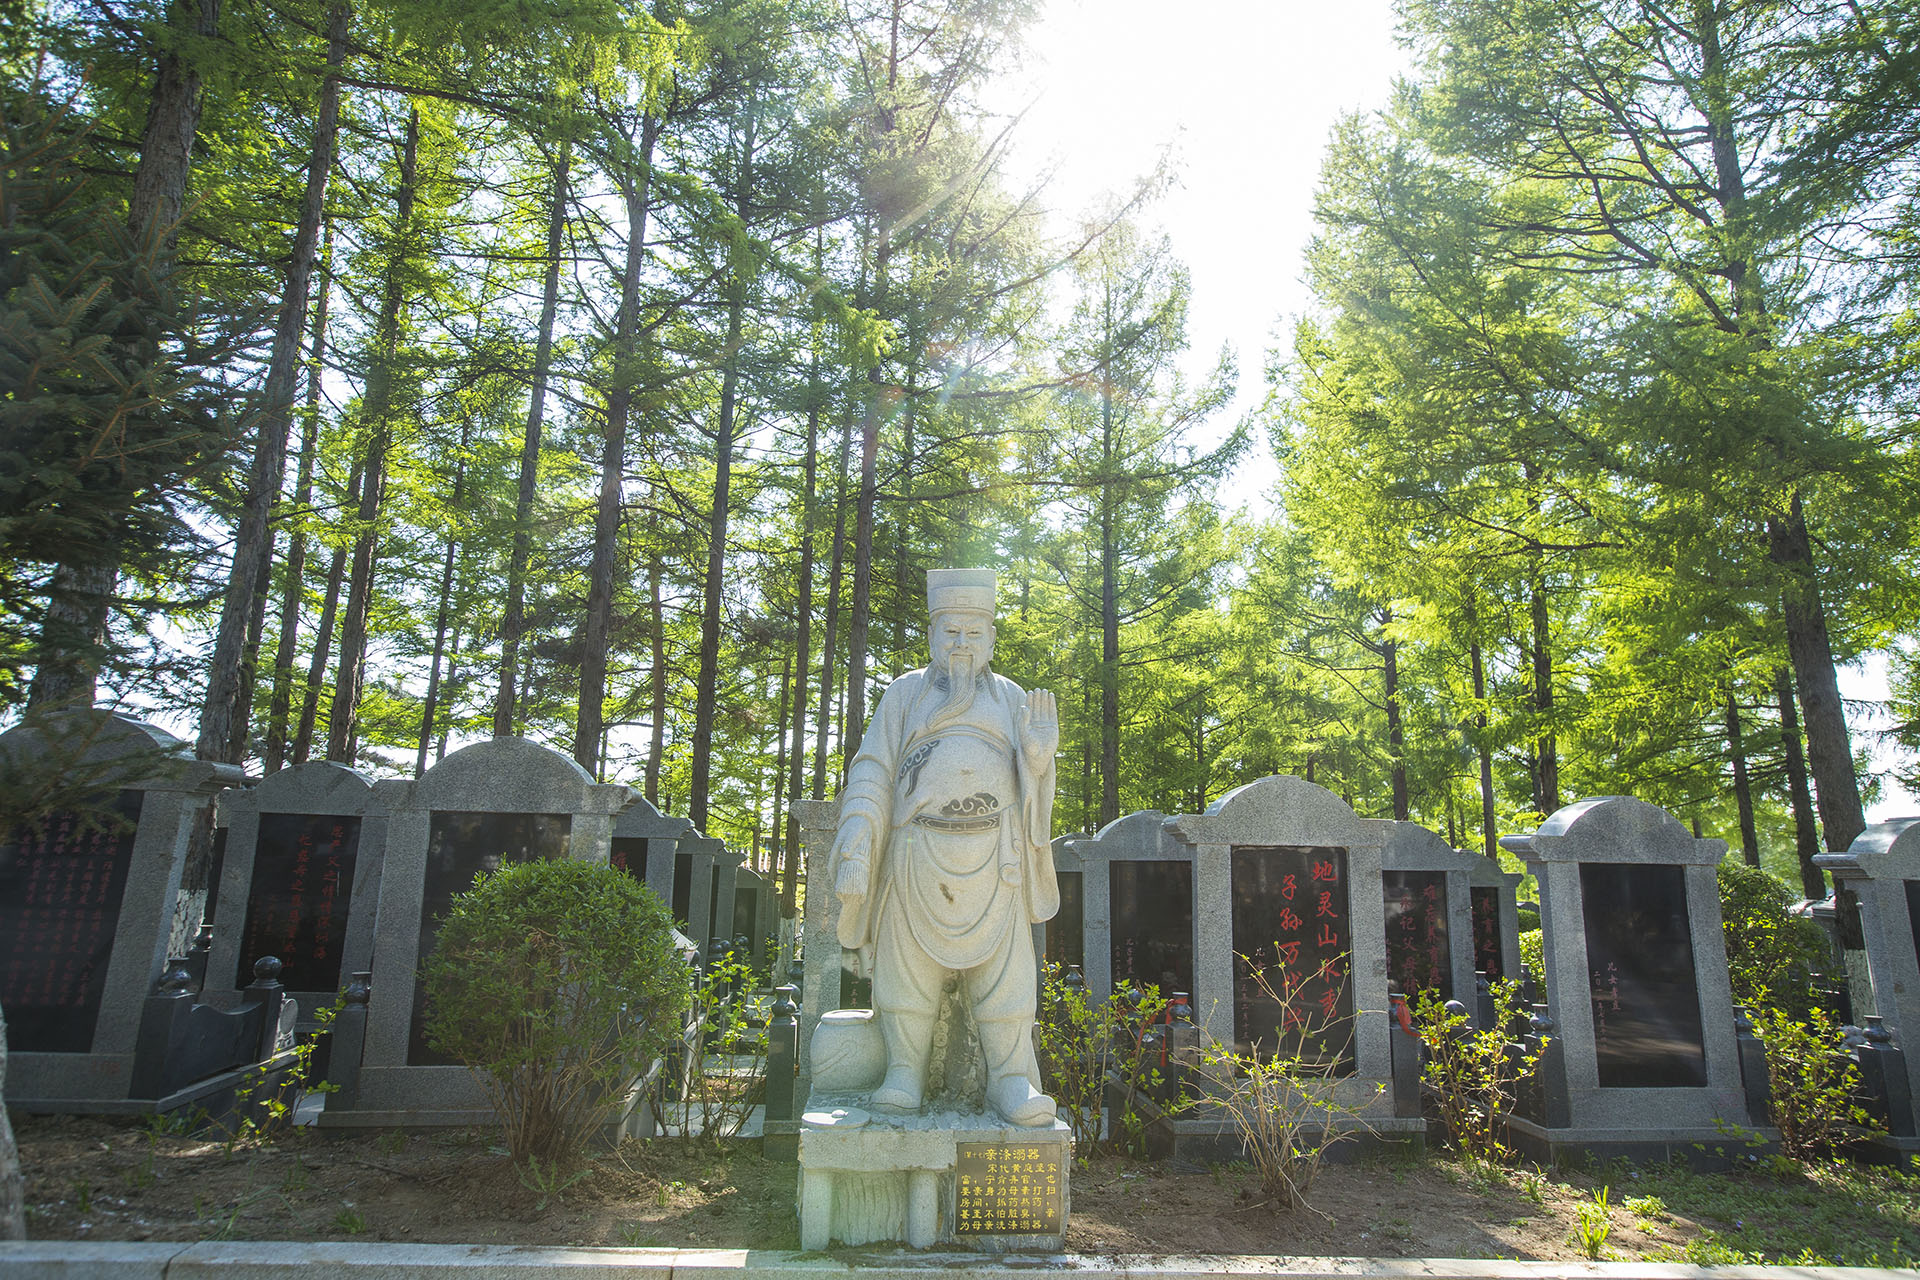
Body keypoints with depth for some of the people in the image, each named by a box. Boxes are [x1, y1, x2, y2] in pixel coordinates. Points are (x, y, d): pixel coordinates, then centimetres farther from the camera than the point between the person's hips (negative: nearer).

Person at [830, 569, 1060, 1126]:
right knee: (908, 963, -1)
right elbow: (872, 774, 6)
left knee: (1002, 969, -4)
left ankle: (1011, 1079, 2)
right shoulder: (905, 694, 14)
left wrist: (1039, 754, -6)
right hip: (918, 857, 0)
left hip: (991, 860, 1)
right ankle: (904, 1075, 8)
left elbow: (1029, 785, 18)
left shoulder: (1011, 699, 17)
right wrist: (855, 850, -6)